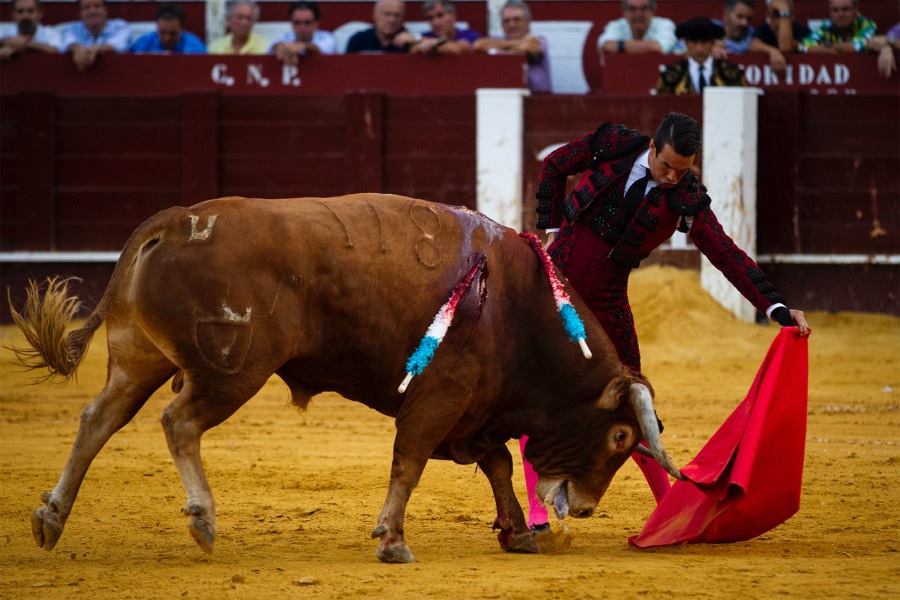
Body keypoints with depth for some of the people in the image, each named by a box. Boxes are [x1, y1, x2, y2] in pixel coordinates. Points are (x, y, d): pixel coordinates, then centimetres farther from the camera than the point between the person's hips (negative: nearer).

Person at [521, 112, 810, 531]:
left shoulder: (686, 199, -10)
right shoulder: (613, 146, -9)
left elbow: (726, 254, -17)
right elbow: (553, 167, 7)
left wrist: (777, 308, -26)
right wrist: (552, 230, 0)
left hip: (606, 296, 0)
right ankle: (536, 512, -5)